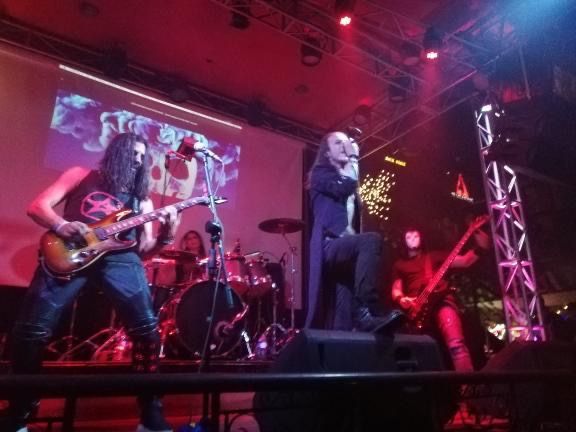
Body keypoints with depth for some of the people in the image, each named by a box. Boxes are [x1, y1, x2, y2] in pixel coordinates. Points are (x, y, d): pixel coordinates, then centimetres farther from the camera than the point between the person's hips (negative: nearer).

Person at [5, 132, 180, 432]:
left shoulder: (141, 200, 23)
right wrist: (61, 226, -10)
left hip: (119, 257, 2)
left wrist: (166, 237, -6)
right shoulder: (82, 176, 19)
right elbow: (38, 206, 11)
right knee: (32, 329, -7)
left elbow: (144, 248, 15)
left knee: (147, 327, -13)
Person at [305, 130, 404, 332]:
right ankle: (367, 310, -39)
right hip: (329, 246, -7)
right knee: (372, 240, -35)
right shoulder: (321, 174, 8)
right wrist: (353, 158, 0)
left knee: (344, 316, -5)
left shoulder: (348, 177, 29)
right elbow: (345, 187, -14)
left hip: (346, 245, 7)